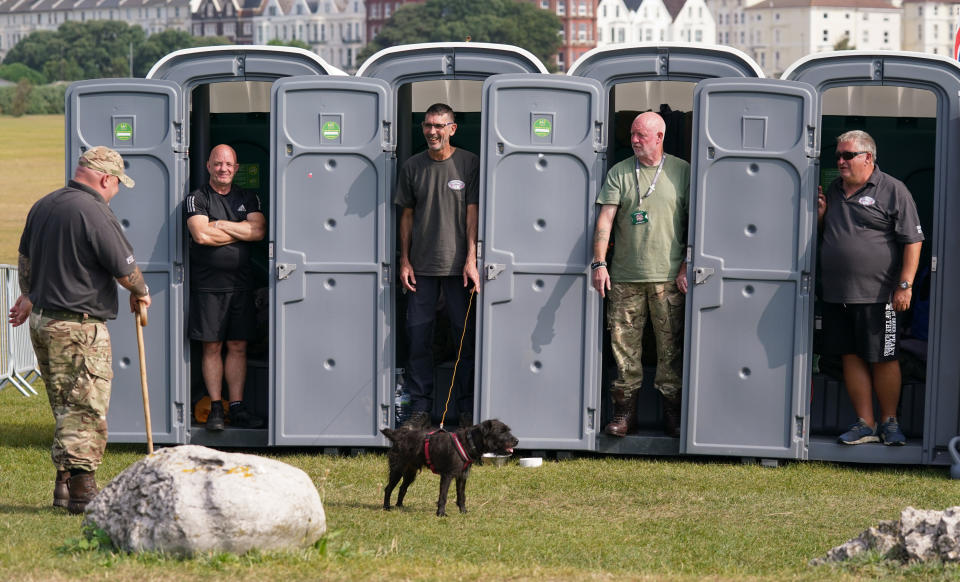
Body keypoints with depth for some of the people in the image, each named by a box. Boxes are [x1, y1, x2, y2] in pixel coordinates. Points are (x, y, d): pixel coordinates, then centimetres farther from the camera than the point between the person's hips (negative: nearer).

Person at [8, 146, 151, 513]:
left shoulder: (43, 206, 10)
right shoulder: (95, 213, -17)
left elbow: (25, 258, 25)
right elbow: (127, 270, -12)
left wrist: (28, 296, 41)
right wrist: (141, 294, 9)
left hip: (42, 320, 9)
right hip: (80, 325, -9)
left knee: (66, 409, 16)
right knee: (88, 409, -3)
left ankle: (64, 485, 20)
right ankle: (82, 491, -3)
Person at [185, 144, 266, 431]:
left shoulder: (248, 198, 12)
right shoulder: (197, 199, 0)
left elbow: (259, 230, -4)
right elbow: (201, 235, -16)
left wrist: (222, 225, -10)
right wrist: (241, 232, -6)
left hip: (241, 283, 3)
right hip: (208, 285, -3)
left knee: (238, 346, 4)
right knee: (212, 347, 0)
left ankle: (237, 408, 9)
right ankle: (215, 409, 6)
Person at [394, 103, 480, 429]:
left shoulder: (469, 164, 0)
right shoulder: (413, 167, 8)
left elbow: (472, 214, -3)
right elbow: (407, 215, 12)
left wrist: (471, 259, -9)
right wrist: (405, 261, 5)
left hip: (457, 265, -3)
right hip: (421, 265, 3)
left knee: (465, 335, 1)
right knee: (418, 335, 2)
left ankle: (467, 410, 7)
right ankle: (420, 408, 9)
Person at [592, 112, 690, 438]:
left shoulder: (682, 171, 5)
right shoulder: (619, 173, 8)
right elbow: (605, 218, 2)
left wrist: (687, 265, -2)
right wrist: (599, 263, -8)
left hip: (669, 277, -1)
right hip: (626, 276, 2)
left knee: (671, 346, -1)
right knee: (624, 342, 1)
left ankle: (673, 412, 7)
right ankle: (624, 412, 8)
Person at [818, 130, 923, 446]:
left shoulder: (893, 191, -4)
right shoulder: (833, 190, 16)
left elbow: (913, 240, -7)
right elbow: (823, 236, 27)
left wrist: (905, 284, -13)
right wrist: (820, 215, 6)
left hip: (876, 295, -6)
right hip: (836, 295, 6)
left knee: (883, 360, 1)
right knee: (851, 358, 6)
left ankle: (889, 422, 14)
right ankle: (864, 424, 13)